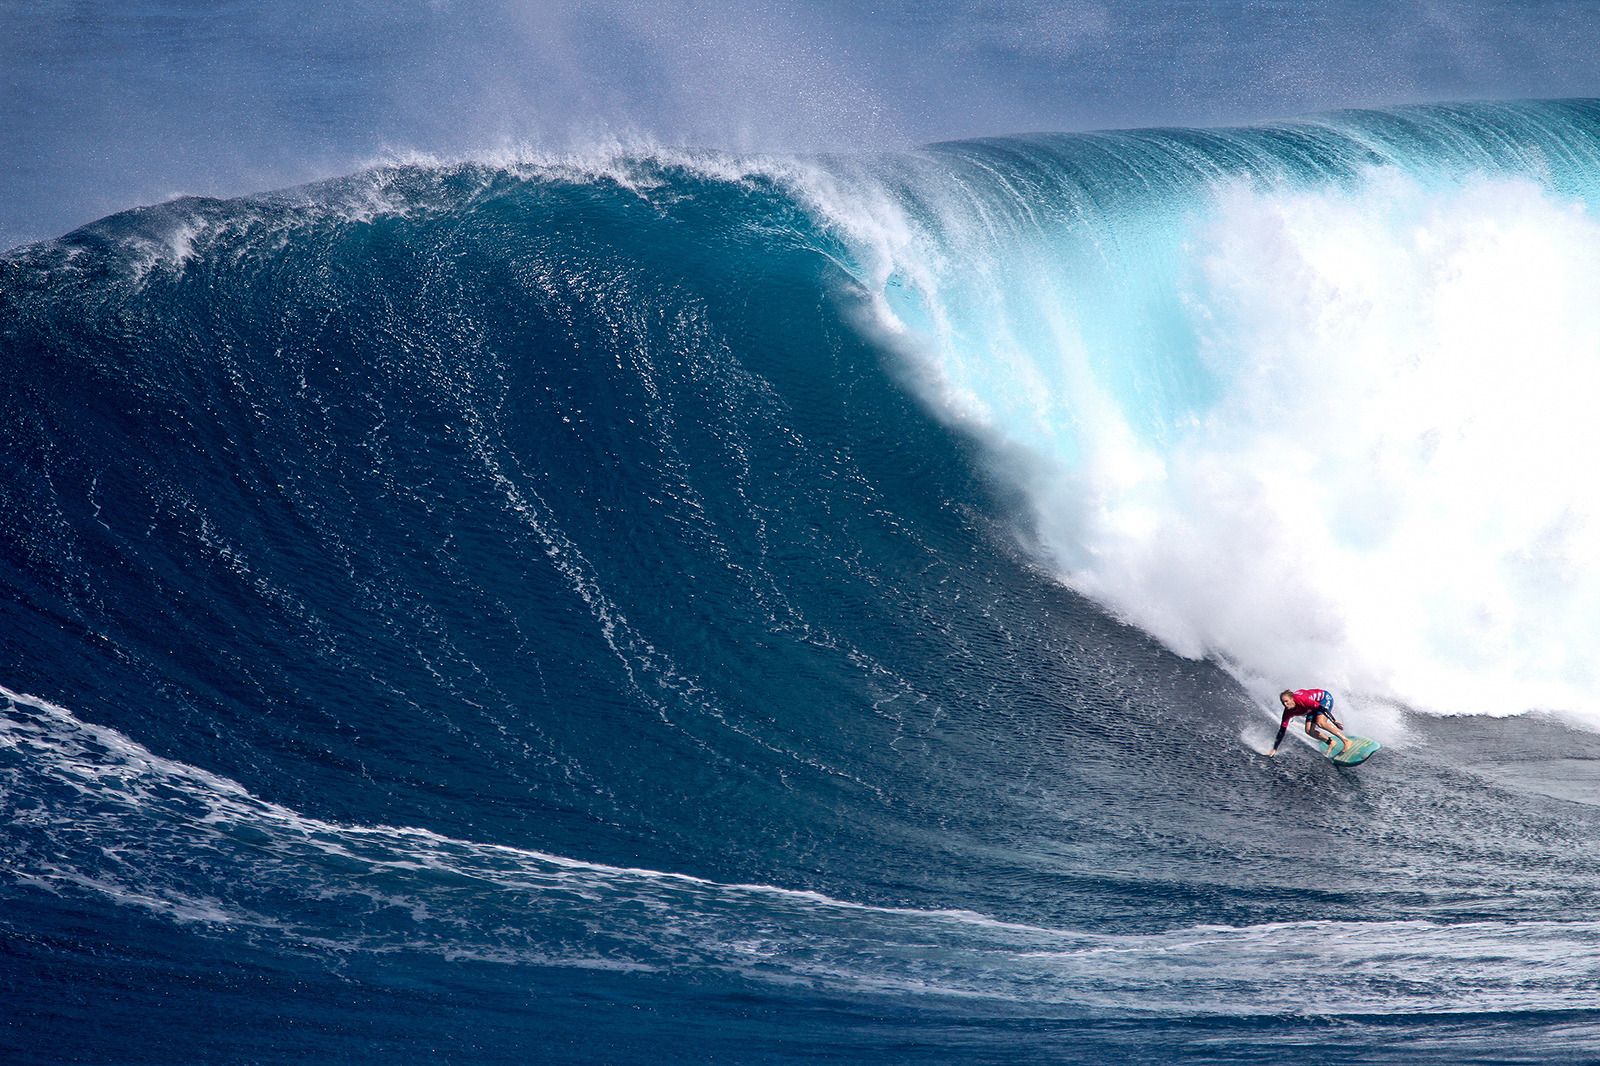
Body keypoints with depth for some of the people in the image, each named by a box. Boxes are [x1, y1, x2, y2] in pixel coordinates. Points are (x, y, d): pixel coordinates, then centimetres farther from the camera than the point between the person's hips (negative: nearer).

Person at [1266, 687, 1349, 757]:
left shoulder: (1301, 699, -36)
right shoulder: (1288, 712, -17)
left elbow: (1321, 708, -36)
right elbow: (1282, 730, -11)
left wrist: (1334, 721, -38)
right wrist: (1274, 749, -11)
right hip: (1315, 706, 7)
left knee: (1320, 722, -30)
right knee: (1309, 731, -7)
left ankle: (1346, 741, -24)